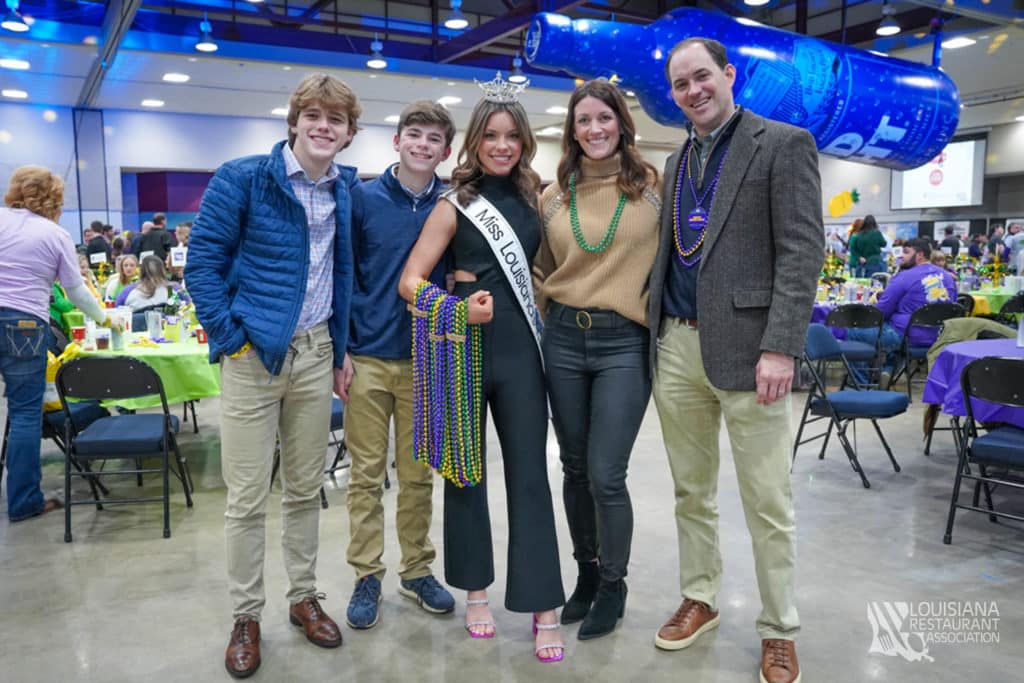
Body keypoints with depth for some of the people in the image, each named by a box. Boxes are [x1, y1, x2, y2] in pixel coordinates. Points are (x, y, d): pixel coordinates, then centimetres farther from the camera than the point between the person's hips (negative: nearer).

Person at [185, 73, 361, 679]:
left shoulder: (346, 189, 8)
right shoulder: (242, 179, -7)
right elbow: (202, 261, -7)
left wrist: (341, 348, 11)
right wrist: (231, 338, -13)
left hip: (315, 354, 4)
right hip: (253, 354, -4)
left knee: (307, 488, 14)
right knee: (248, 496, 3)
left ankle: (304, 597, 31)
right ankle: (247, 617, 21)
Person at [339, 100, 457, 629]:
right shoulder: (363, 199, -1)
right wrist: (341, 349, -6)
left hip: (425, 360, 1)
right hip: (367, 359, -1)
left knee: (418, 474, 12)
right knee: (367, 474, 7)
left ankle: (417, 570, 27)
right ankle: (367, 576, 21)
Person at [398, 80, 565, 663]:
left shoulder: (535, 198, 8)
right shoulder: (456, 205, -2)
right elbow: (410, 281, -7)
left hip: (520, 348, 2)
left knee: (530, 475, 2)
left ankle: (544, 608, 10)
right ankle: (475, 589, 27)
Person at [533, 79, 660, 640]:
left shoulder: (652, 187, 0)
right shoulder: (553, 197, 7)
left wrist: (653, 308, -1)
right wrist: (552, 312, 7)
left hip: (624, 342, -3)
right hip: (563, 339, 3)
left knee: (605, 476, -3)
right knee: (574, 468, 12)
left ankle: (613, 585, 21)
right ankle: (586, 572, 33)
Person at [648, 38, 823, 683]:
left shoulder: (784, 144, -2)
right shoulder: (677, 163, 17)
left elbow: (802, 251, -10)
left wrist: (780, 347, -18)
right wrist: (653, 336, 10)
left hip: (745, 348, -5)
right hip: (676, 346, 6)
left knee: (768, 502, 3)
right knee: (691, 491, 15)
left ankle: (780, 631, 20)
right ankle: (700, 600, 32)